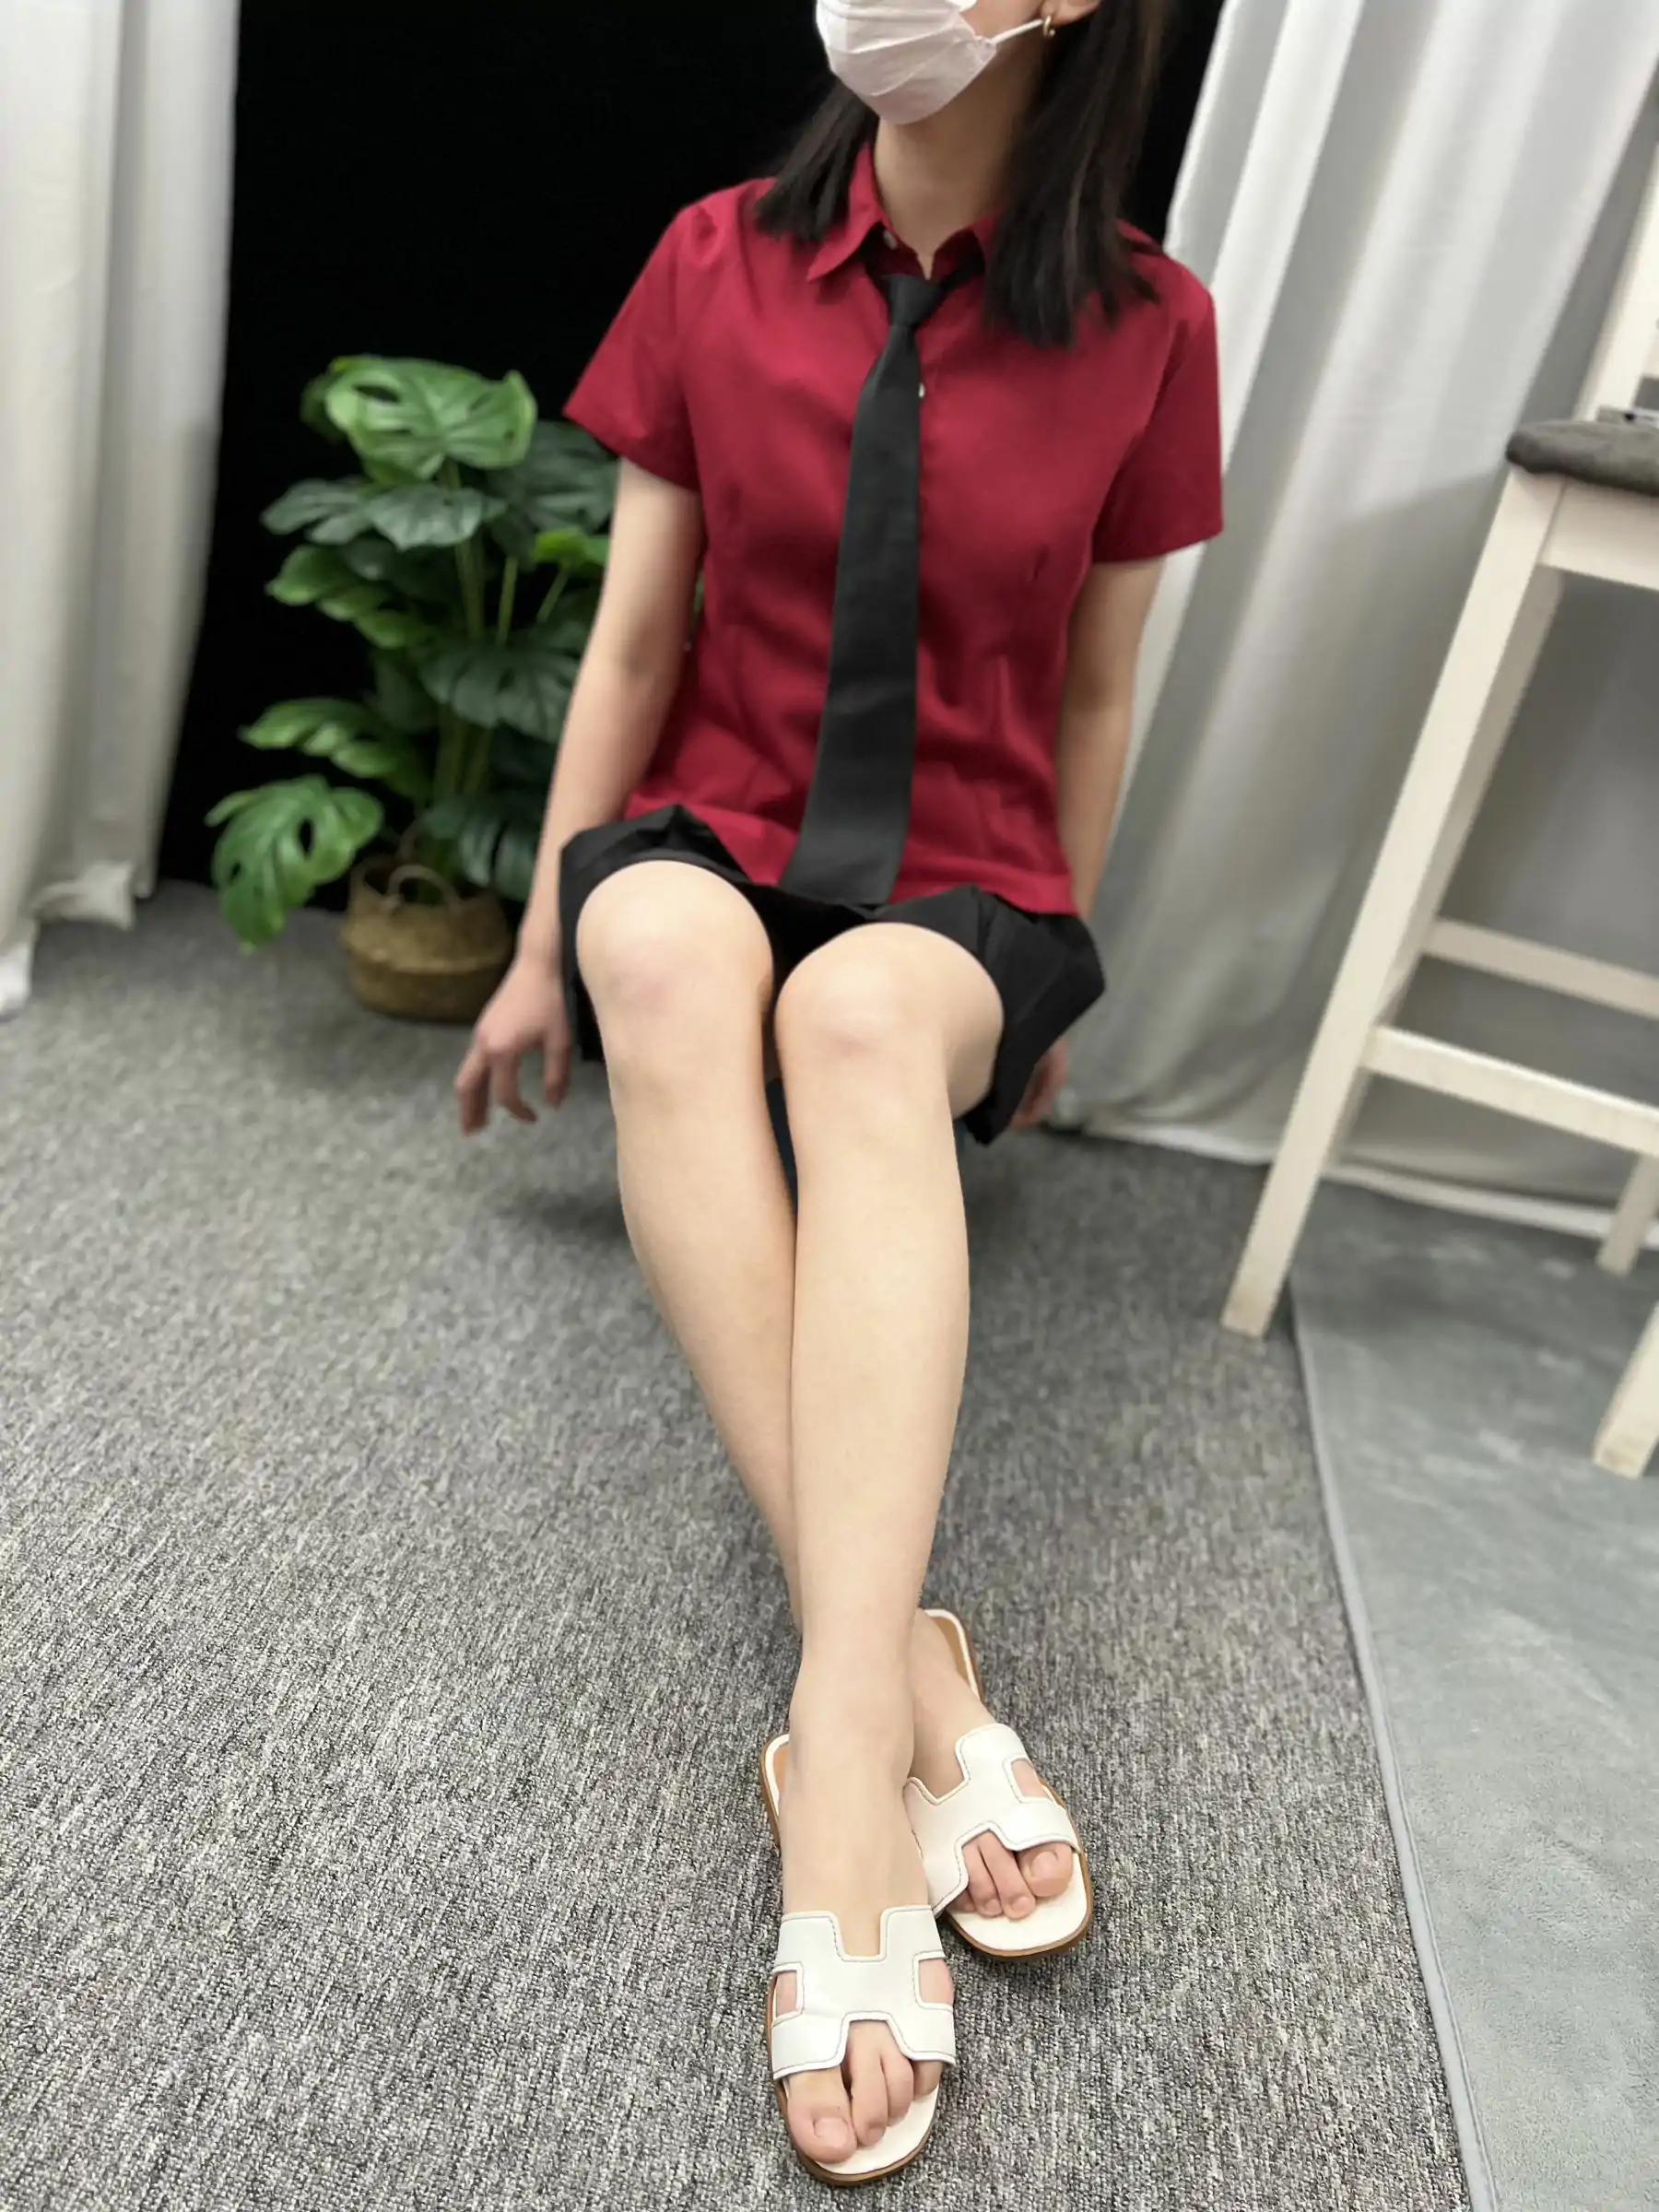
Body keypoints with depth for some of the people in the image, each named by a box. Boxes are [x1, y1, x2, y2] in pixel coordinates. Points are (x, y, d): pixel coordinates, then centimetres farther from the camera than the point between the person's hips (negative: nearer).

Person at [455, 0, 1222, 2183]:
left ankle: (842, 1744, -41)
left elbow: (1093, 700, 6)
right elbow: (634, 642, 4)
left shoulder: (1141, 328, -1)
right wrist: (541, 950, 5)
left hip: (959, 902, -1)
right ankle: (917, 1676, -36)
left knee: (866, 1010, -37)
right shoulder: (720, 263, 1)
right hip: (718, 837, 2)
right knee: (662, 946, -35)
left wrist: (1049, 985, 12)